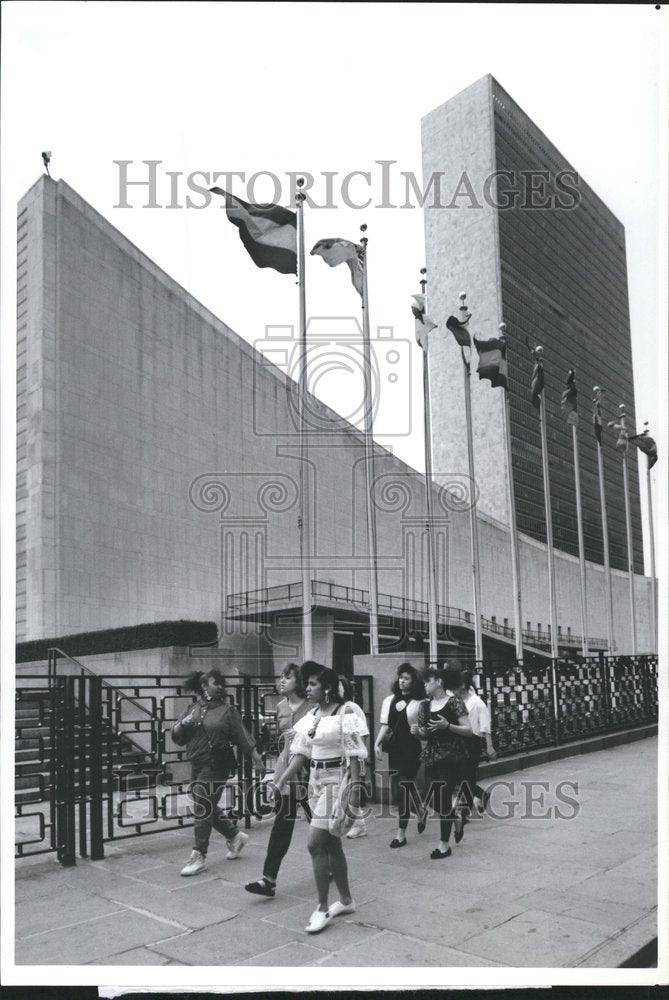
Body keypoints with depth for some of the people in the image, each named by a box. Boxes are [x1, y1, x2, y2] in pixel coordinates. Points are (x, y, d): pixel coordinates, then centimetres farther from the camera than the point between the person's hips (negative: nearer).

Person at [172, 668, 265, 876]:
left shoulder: (227, 710, 0)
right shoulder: (192, 710, 11)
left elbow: (243, 737, 0)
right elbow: (176, 737, 9)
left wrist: (257, 760, -3)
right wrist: (183, 723, -11)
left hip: (217, 766, -5)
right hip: (197, 765, 5)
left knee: (203, 810, -7)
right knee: (208, 809, 13)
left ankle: (199, 857, 3)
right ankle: (235, 836, 35)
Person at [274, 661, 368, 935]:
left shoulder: (344, 713, -13)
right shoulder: (311, 715, 8)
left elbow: (354, 755, -14)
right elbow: (301, 753, 9)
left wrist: (355, 789, -18)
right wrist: (282, 781, 2)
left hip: (336, 781, -7)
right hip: (316, 781, 7)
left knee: (316, 843, -9)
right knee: (331, 844, 14)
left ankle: (323, 908, 3)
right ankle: (346, 900, 28)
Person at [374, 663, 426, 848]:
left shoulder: (420, 703, -6)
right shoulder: (390, 700, 9)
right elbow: (385, 725, 11)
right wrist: (378, 743, 1)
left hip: (412, 749, -6)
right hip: (395, 748, 6)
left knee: (404, 788, -7)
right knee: (395, 789, 9)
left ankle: (401, 833, 2)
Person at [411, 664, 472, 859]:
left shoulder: (454, 702, -8)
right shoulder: (425, 706, 9)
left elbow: (468, 730, -11)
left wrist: (447, 726, -24)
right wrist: (417, 731, -5)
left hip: (452, 757, -6)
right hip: (432, 757, 6)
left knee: (444, 797, -6)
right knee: (436, 798, 3)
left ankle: (444, 844, 7)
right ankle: (457, 820, 35)